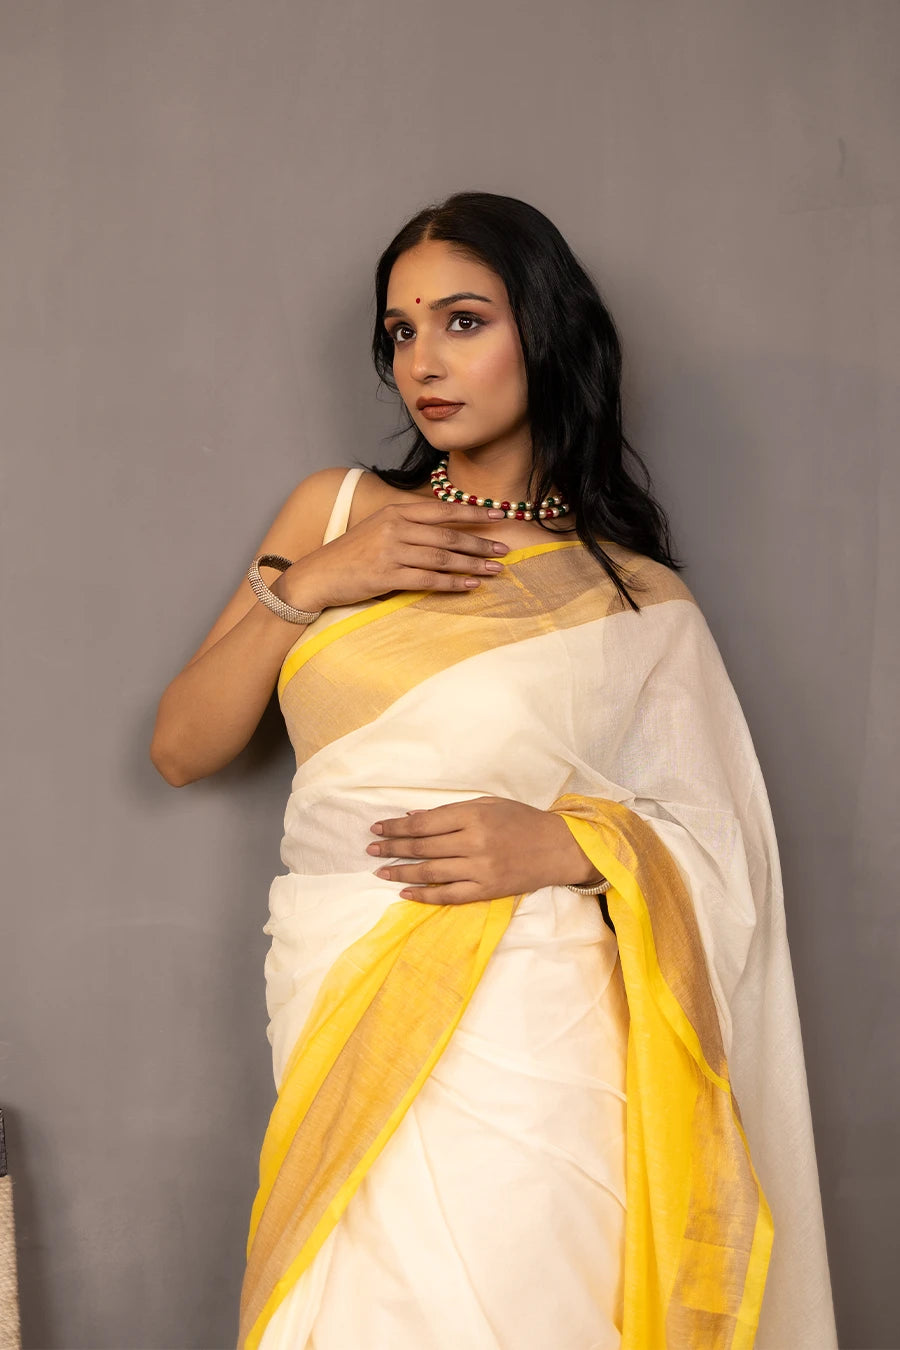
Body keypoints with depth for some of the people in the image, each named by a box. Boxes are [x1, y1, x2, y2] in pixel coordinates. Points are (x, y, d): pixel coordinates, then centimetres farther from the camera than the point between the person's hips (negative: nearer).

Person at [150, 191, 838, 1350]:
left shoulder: (639, 598, 2)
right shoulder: (334, 510, 9)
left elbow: (718, 851, 3)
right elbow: (181, 747, 7)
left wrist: (567, 842, -15)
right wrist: (307, 587, -7)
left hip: (531, 1036, -2)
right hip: (338, 1015, 2)